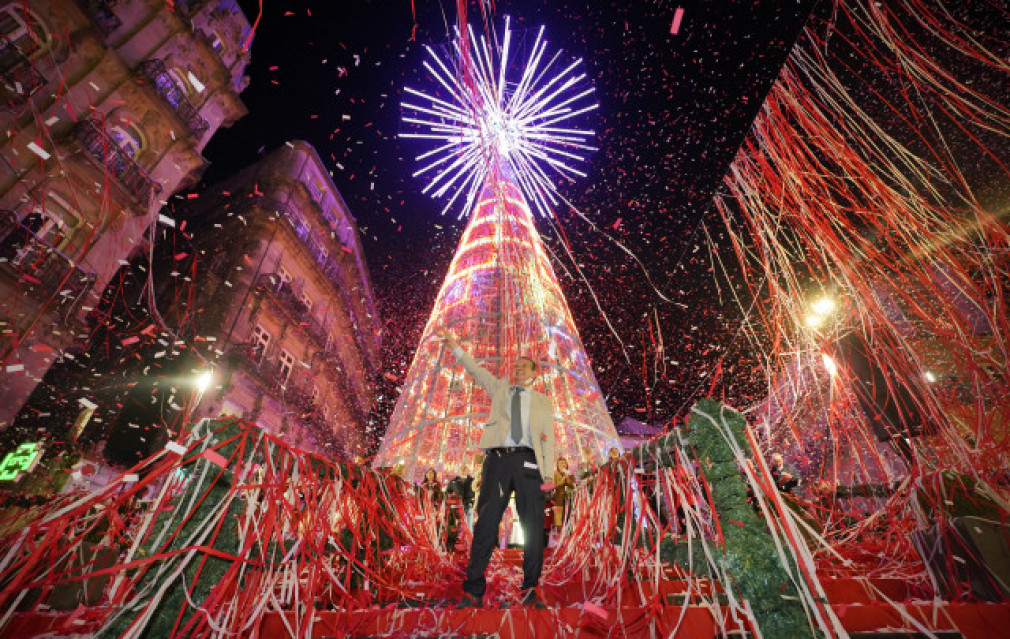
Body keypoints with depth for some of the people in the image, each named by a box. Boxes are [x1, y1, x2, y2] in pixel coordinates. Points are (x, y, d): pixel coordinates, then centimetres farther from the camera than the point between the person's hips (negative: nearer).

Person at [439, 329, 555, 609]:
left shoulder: (543, 401, 18)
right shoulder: (500, 388, 21)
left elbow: (548, 439, 11)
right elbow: (476, 371, 16)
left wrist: (549, 473, 0)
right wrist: (454, 346, 10)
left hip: (528, 462, 0)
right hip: (498, 460, 0)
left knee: (532, 527, 2)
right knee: (486, 524, -1)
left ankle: (530, 589, 18)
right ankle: (473, 591, 9)